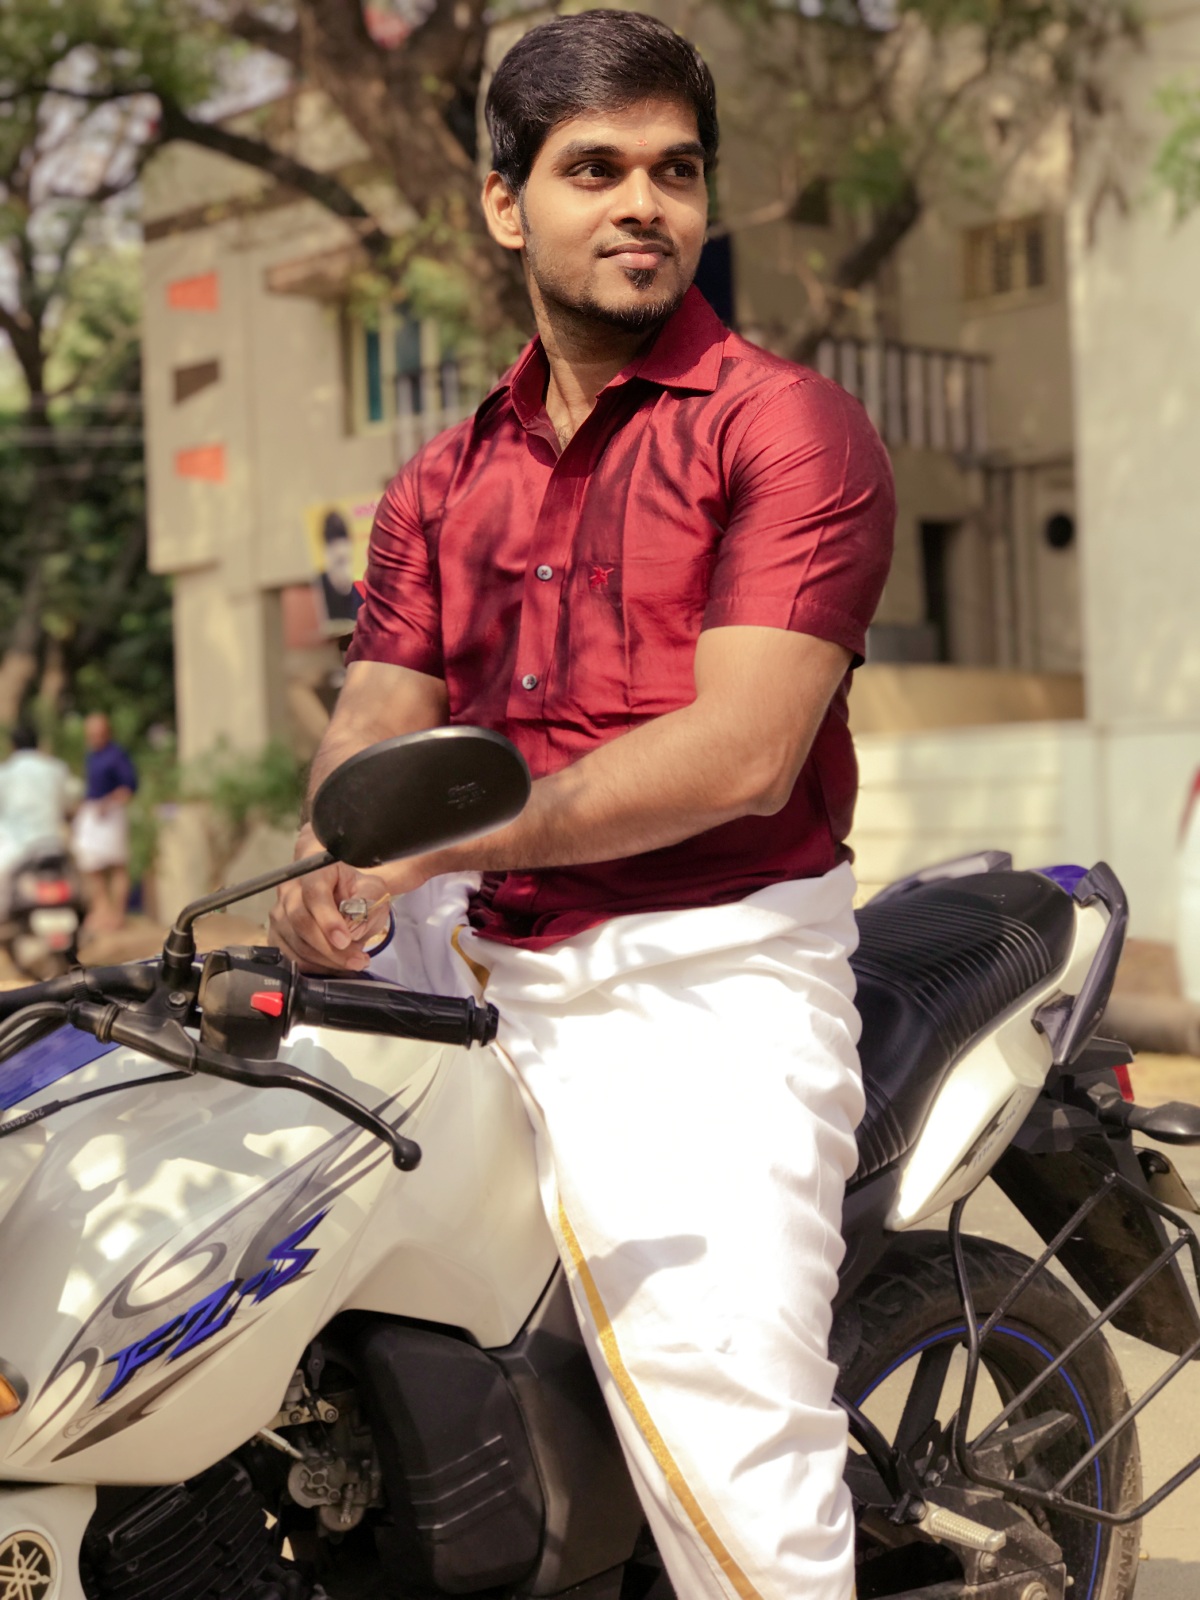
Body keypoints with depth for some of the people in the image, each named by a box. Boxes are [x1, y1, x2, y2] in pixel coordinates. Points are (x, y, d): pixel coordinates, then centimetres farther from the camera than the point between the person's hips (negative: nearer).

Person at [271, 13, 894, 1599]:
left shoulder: (789, 425, -3)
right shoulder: (444, 483, 17)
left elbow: (740, 753, -13)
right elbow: (377, 718, 9)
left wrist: (451, 840, -15)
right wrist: (338, 865, -15)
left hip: (707, 985, -6)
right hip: (481, 961, 6)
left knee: (729, 1442, -16)